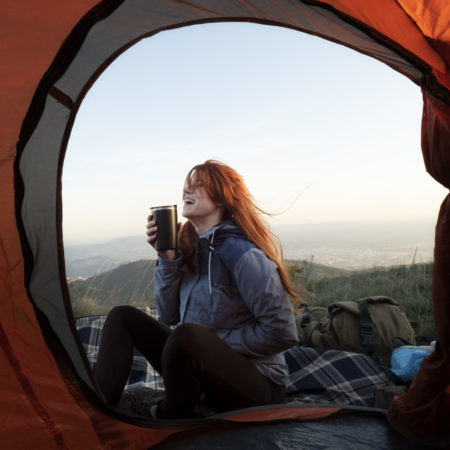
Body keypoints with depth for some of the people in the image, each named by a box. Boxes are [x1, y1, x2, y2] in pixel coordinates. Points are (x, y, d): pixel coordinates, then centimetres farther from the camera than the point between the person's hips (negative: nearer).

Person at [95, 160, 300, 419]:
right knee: (123, 316, 5)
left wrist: (217, 346, -15)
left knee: (188, 334, -37)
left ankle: (168, 418, -6)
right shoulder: (192, 249, 4)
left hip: (256, 389, -7)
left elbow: (281, 332, -22)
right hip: (203, 370, 8)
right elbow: (169, 316, 5)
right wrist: (167, 258, -7)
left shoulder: (240, 253, -22)